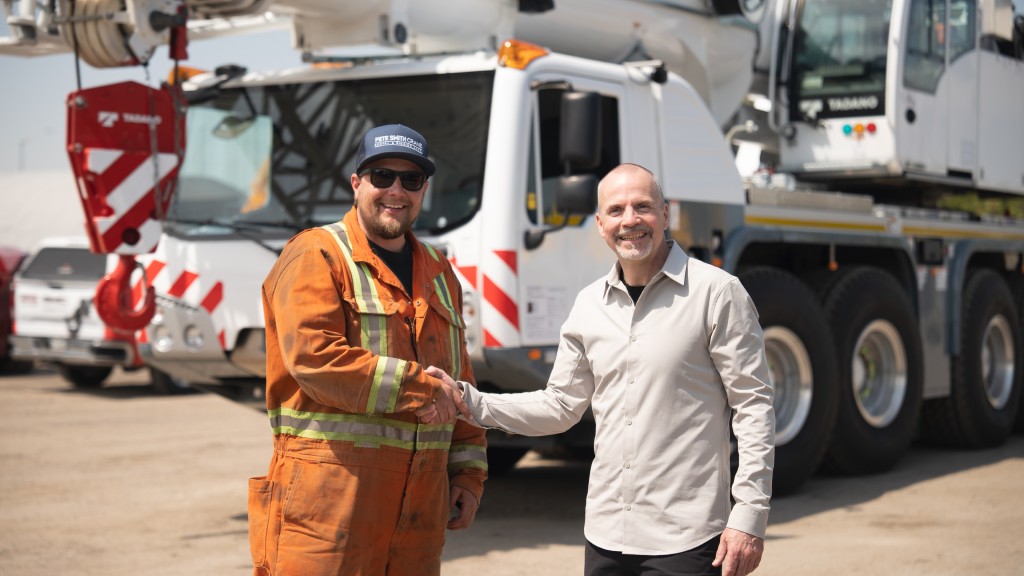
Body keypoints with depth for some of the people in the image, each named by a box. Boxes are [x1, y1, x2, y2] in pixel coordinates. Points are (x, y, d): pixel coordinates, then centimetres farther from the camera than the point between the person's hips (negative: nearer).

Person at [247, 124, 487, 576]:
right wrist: (418, 388, -14)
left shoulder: (438, 274, 19)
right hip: (330, 494, -6)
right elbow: (314, 357, -18)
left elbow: (459, 383, 23)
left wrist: (467, 471, 16)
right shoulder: (316, 256, -3)